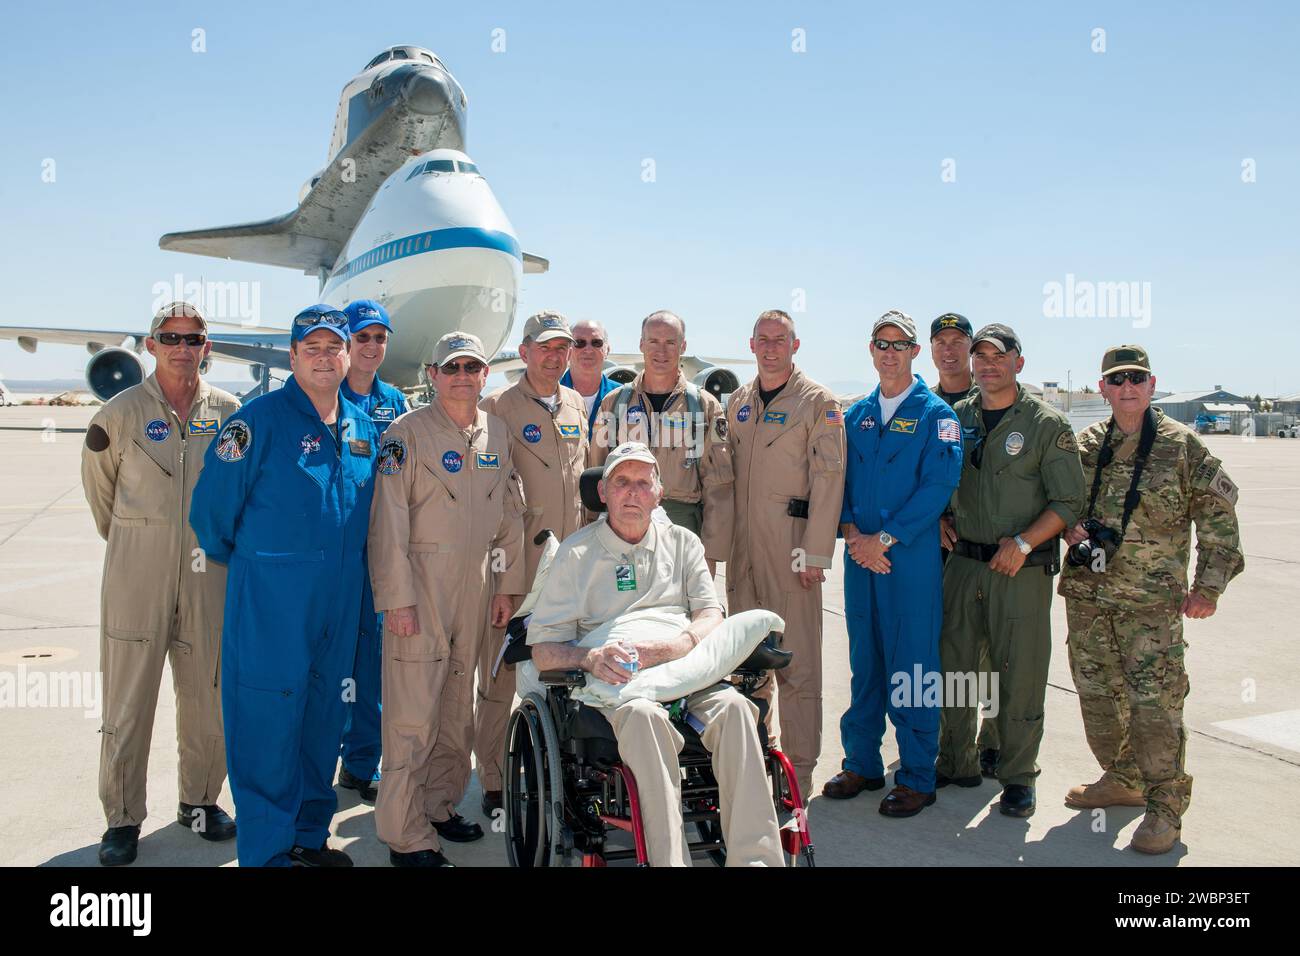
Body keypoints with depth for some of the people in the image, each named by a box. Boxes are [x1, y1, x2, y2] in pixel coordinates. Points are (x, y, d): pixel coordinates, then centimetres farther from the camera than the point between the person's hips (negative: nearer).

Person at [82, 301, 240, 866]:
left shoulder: (229, 412, 2)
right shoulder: (121, 413, -2)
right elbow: (99, 487, 11)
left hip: (208, 573, 2)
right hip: (136, 572, -2)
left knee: (207, 694, 10)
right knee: (128, 699, 4)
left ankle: (200, 800, 26)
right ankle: (122, 818, 17)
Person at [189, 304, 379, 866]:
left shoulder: (362, 429, 9)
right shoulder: (259, 421, -10)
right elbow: (212, 509, -7)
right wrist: (245, 563, 4)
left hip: (340, 603, 6)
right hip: (269, 603, -6)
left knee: (323, 720, 14)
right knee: (268, 724, 1)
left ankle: (309, 837, 30)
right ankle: (268, 852, 15)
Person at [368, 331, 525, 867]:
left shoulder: (497, 435, 10)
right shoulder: (408, 433, -6)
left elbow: (510, 516, 14)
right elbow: (388, 520, -10)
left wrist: (508, 586, 10)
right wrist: (396, 597, -14)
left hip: (478, 583, 6)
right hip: (422, 582, -6)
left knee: (458, 702, 14)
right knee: (413, 710, -5)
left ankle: (440, 805, 29)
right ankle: (407, 835, 5)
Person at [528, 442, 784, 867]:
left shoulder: (682, 543, 16)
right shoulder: (575, 553, 7)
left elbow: (711, 617, 4)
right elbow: (544, 650, 2)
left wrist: (665, 648, -18)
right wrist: (590, 658, -21)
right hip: (611, 685, -2)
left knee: (733, 705, -29)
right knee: (642, 714, -36)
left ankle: (756, 857, -28)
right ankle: (669, 860, -35)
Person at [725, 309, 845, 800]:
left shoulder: (818, 402, -3)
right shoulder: (738, 401, 15)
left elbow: (827, 481, -9)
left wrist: (814, 553, -14)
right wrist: (723, 538, 12)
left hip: (791, 547, -6)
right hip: (743, 546, 6)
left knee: (796, 663, -3)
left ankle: (799, 771, 6)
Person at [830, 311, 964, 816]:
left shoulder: (936, 414, -2)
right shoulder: (856, 415, 14)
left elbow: (939, 486, -11)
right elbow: (839, 479, 11)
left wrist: (884, 538, -15)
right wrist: (852, 533, -6)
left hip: (912, 559, -5)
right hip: (860, 557, 5)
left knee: (912, 666, 0)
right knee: (864, 662, 11)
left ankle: (917, 778, 11)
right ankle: (861, 764, 23)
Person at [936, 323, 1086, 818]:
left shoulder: (1047, 423, -3)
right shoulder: (957, 417, 9)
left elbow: (1069, 501, -6)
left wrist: (1023, 543, -15)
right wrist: (939, 521, 5)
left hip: (1023, 568, -4)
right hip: (964, 562, 4)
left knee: (1020, 675, 0)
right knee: (952, 665, 9)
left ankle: (1018, 777, 16)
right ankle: (957, 764, 25)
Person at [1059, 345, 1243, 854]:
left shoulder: (1181, 446, -2)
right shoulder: (1084, 444, 8)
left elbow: (1218, 516, 0)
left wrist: (1208, 585, -4)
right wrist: (1068, 526, -1)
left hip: (1152, 601, -5)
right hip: (1086, 595, 5)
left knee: (1155, 703, -7)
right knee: (1097, 694, 13)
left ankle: (1165, 806, 6)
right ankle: (1121, 779, 32)